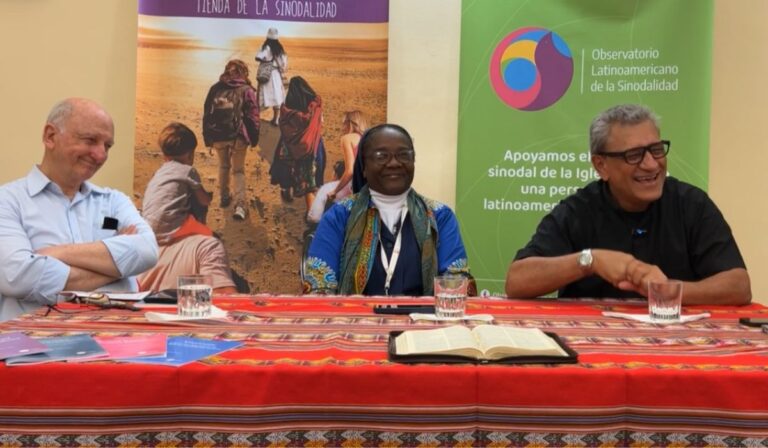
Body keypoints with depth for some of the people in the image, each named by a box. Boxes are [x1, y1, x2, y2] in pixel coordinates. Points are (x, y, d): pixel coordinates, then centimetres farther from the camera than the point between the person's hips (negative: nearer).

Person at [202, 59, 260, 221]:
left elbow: (206, 114, 10)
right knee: (238, 170, 7)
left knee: (223, 166, 25)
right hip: (238, 136, -3)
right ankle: (240, 205, -8)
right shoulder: (246, 90, -2)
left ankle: (224, 197, 34)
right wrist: (254, 138, 5)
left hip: (217, 136, 3)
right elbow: (253, 116, -4)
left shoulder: (215, 88, 9)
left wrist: (208, 139, 15)